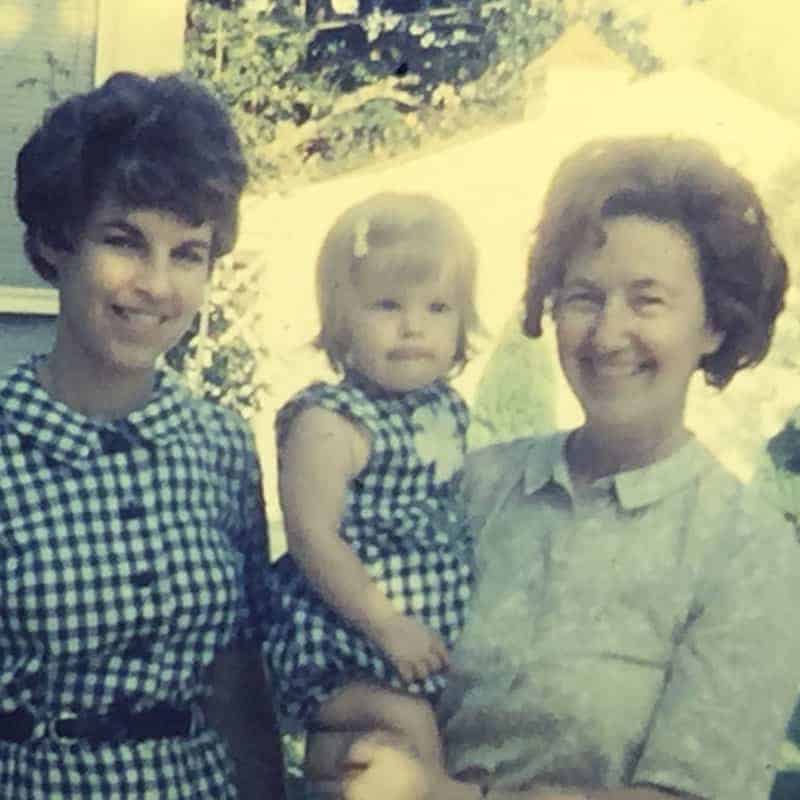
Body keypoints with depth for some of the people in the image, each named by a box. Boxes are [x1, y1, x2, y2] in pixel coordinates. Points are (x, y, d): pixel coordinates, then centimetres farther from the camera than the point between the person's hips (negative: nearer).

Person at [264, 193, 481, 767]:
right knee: (408, 721, -24)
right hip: (343, 660, -8)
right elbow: (312, 536, -23)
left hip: (436, 646, 8)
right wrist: (386, 623, -24)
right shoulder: (329, 423, -18)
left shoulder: (448, 409, 7)